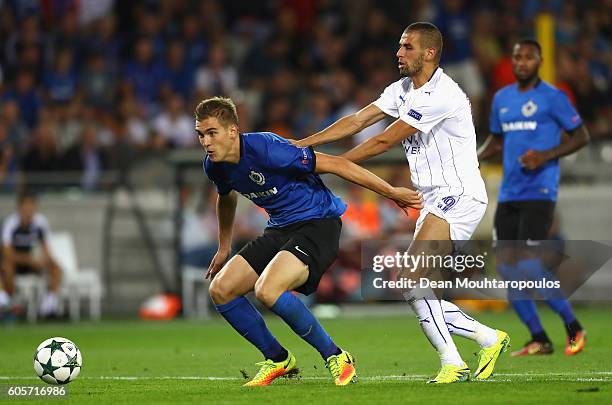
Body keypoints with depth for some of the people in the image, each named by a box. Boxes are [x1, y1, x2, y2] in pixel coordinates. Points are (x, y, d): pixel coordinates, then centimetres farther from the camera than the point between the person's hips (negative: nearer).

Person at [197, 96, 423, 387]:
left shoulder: (265, 148, -25)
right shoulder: (215, 166, 0)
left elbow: (336, 164, -21)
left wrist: (392, 193, -17)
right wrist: (224, 247, 35)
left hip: (317, 224, -8)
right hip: (279, 229, 8)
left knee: (267, 290, -30)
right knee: (220, 289, -4)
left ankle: (336, 358, -13)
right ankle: (278, 359, 13)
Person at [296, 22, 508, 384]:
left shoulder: (443, 94, -18)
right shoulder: (403, 90, 11)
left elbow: (386, 141, -17)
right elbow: (357, 121, 8)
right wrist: (303, 145, -1)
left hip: (460, 196, -10)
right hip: (435, 201, 10)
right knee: (415, 288, 3)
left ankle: (452, 363, -17)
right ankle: (489, 338, 17)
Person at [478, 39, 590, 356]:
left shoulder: (552, 98, -4)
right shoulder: (501, 98, 14)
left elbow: (581, 136, -2)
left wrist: (545, 156, -16)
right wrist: (475, 158, 6)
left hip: (539, 194, -7)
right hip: (508, 196, 7)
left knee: (528, 265, -15)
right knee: (507, 268, 0)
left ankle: (574, 328, 1)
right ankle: (539, 340, 9)